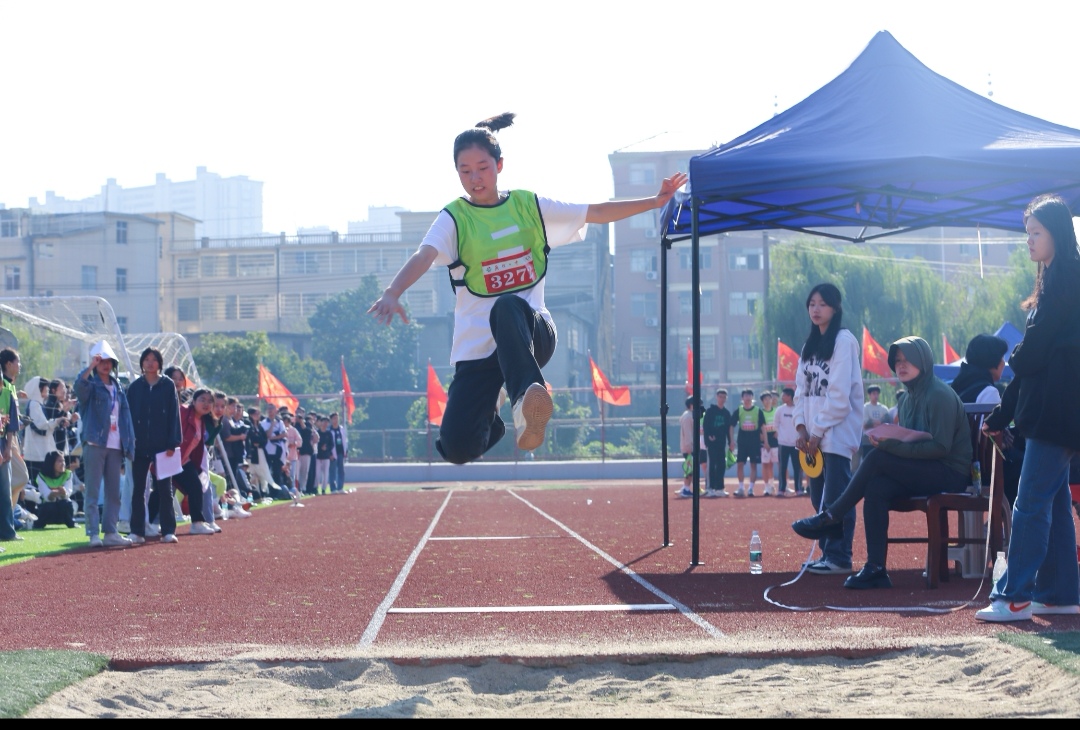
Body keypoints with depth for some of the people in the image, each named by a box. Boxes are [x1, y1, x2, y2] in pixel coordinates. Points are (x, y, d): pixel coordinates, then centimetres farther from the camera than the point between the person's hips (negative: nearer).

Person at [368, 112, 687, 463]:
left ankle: (526, 398, -51)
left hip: (534, 332, 0)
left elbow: (599, 212, 12)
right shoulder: (453, 219, -1)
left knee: (508, 307, -37)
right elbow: (423, 257, -21)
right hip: (477, 345, 0)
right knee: (459, 447, -14)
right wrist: (392, 294, -40)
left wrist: (656, 201, 4)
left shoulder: (528, 206, 8)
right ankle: (490, 420, 22)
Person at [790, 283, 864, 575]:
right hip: (813, 434, 8)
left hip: (836, 432, -8)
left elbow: (840, 393, -13)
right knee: (819, 496, 7)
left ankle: (839, 557, -5)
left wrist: (819, 431, -13)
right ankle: (828, 552, 13)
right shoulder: (810, 345, 16)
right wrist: (801, 427, 0)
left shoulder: (844, 341, -8)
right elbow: (801, 388, 14)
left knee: (835, 496, -9)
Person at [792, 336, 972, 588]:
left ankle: (830, 517, -11)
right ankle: (876, 569, -24)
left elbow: (940, 446, -21)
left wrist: (892, 445, -23)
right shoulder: (910, 399, 15)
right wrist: (887, 439, -8)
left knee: (877, 458, -24)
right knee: (876, 488, -21)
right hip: (923, 472, 7)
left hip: (950, 473, -7)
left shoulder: (940, 395, -12)